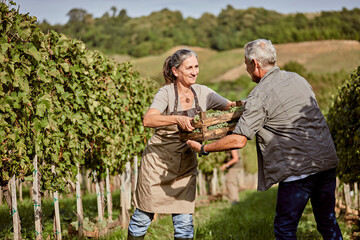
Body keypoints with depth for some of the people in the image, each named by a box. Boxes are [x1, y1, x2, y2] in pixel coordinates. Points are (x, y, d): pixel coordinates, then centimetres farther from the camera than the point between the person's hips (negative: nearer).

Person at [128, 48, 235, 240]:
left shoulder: (202, 93, 0)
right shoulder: (166, 93, -14)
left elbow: (231, 107, 8)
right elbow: (148, 120, -30)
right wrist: (178, 119, -44)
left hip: (186, 165, 4)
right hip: (158, 161, -4)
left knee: (184, 222, 1)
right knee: (143, 216, 7)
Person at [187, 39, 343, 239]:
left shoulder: (260, 96, -11)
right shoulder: (298, 79, 12)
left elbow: (238, 140, -16)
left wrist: (203, 148, -2)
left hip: (299, 169, -7)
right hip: (328, 162, 7)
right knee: (327, 222, 19)